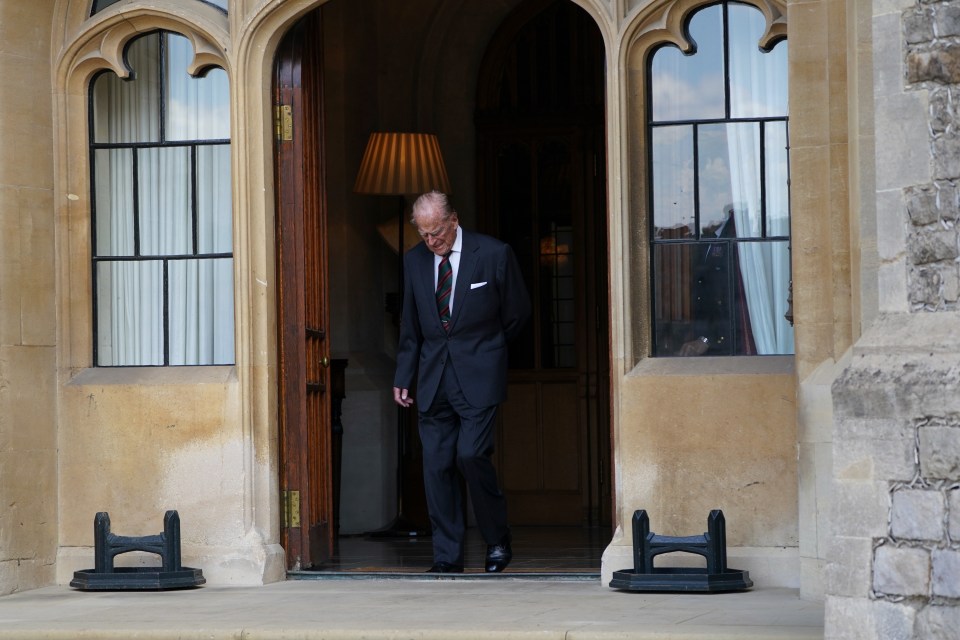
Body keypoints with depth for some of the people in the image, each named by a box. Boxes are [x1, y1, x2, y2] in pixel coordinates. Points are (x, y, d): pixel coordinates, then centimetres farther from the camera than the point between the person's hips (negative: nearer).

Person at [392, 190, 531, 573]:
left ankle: (498, 541, 4)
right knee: (436, 466, 0)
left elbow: (517, 312, 7)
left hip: (478, 376, -4)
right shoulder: (414, 260, 8)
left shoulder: (494, 254, -5)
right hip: (433, 379, 4)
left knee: (471, 455, -15)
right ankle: (447, 556, 7)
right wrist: (403, 377, 10)